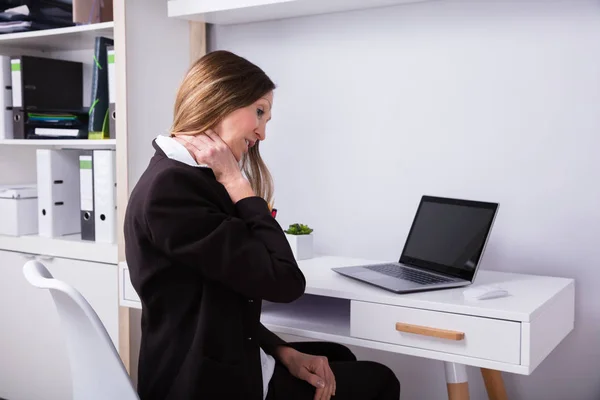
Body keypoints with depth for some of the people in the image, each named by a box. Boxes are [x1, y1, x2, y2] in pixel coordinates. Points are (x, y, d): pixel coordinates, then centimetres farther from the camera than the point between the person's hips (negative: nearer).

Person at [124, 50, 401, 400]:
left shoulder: (186, 178, 9)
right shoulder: (170, 187, -24)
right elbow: (283, 281, -23)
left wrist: (283, 353, 0)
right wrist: (235, 182, -17)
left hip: (223, 363, 9)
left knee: (338, 357, 27)